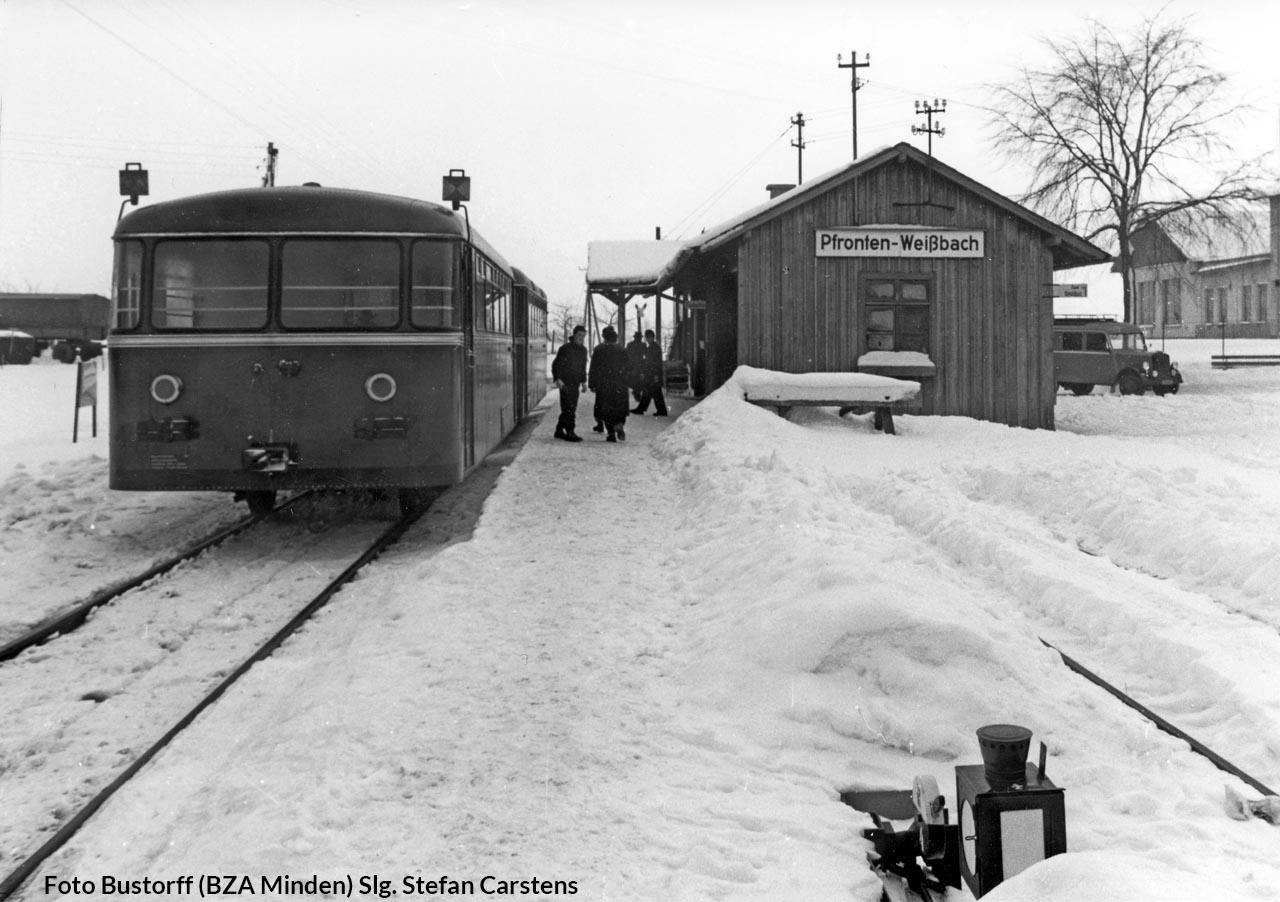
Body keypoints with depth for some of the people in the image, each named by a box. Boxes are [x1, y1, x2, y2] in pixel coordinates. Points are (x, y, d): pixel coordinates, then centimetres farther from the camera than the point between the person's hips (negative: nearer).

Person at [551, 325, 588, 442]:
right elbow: (556, 364, -12)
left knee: (571, 409, 10)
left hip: (575, 383, 8)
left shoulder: (583, 350, 13)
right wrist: (558, 379, -23)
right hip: (565, 383, -8)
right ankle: (570, 432, -13)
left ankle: (559, 430, 21)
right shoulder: (565, 348, -11)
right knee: (568, 409, -12)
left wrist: (583, 381, 20)